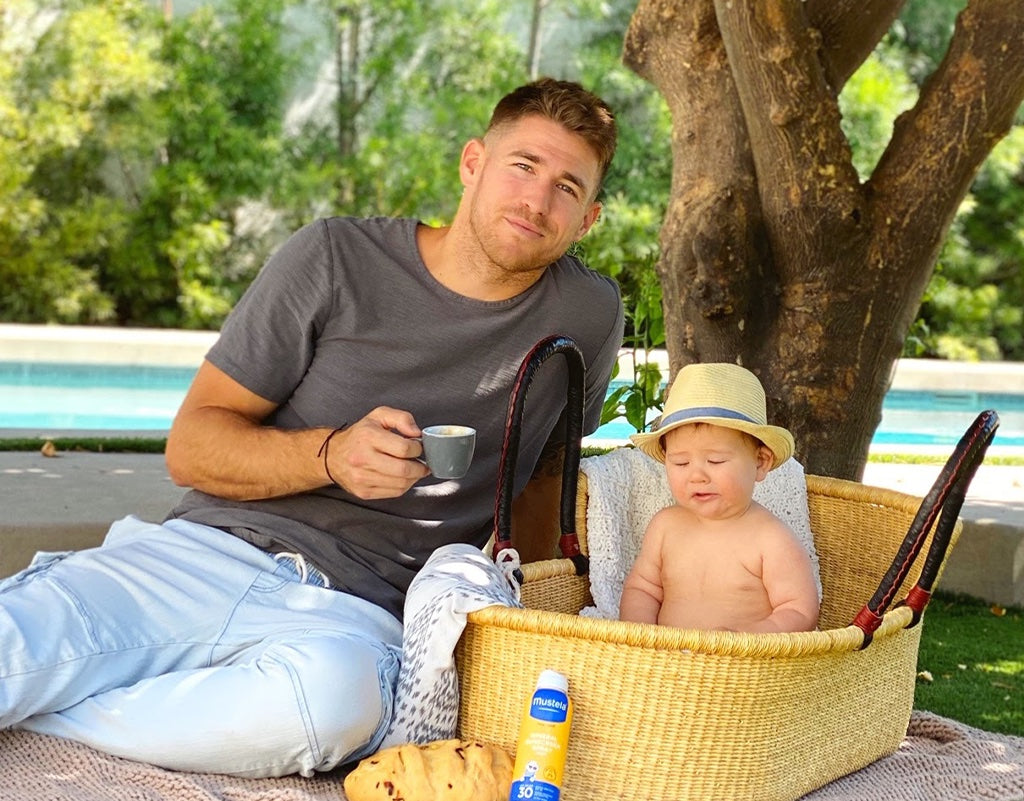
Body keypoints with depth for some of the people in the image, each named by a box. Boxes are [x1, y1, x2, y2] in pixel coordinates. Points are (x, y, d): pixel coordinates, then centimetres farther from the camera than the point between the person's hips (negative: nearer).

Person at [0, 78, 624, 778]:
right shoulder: (335, 257, 3)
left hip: (356, 610, 2)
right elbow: (191, 445, 4)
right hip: (207, 552, -1)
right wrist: (330, 455, -14)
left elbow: (547, 473, 26)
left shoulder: (588, 316, 8)